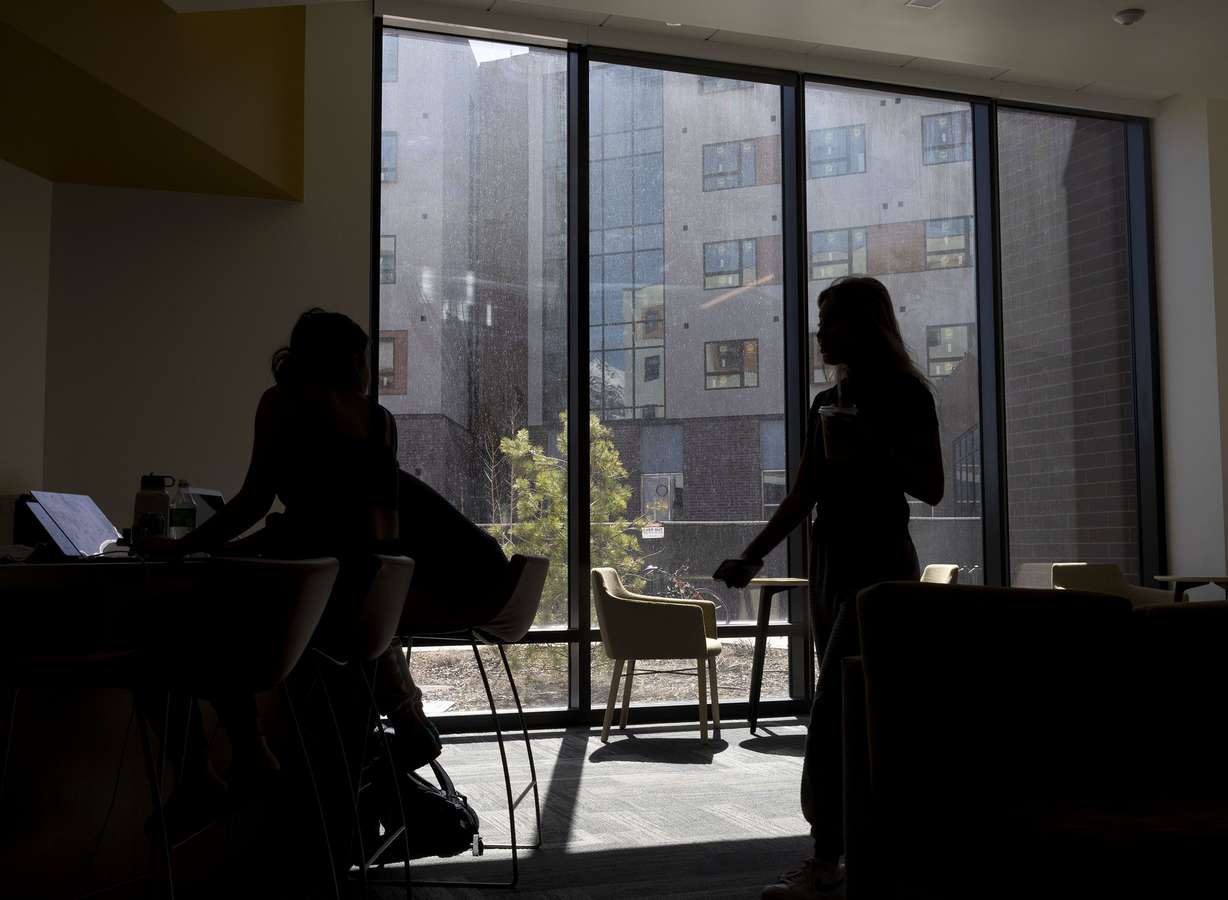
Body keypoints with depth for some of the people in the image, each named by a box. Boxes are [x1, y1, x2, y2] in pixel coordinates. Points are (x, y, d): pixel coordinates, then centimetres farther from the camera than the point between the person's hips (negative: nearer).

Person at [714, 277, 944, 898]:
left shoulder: (906, 394, -5)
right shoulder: (826, 402, 15)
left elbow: (931, 489, -9)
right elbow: (802, 496, 15)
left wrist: (870, 451, -22)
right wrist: (751, 557, 10)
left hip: (880, 563, -7)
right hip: (829, 561, 7)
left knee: (832, 711, -13)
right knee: (856, 710, 9)